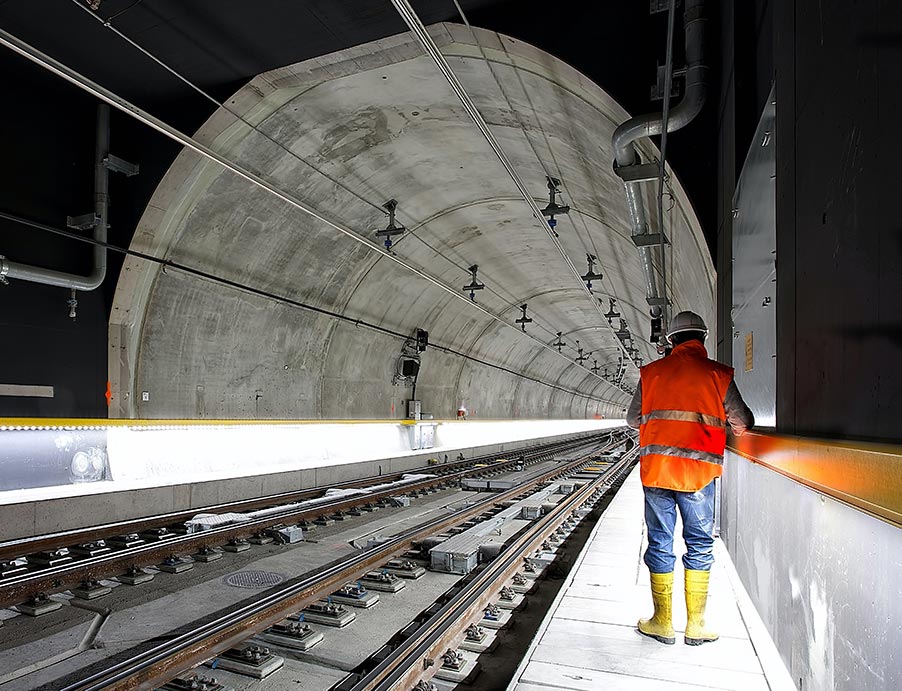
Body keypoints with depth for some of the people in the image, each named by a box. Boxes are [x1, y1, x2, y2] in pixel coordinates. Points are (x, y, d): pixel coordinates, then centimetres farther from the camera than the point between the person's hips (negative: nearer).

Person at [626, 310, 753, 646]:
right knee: (700, 545, 12)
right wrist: (730, 426, 31)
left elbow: (632, 419, 12)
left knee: (660, 544, 9)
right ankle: (695, 625, 19)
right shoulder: (717, 373, 1)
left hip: (656, 468, 1)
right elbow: (743, 422, 9)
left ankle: (662, 623, 18)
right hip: (699, 471, -1)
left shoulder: (652, 371, 5)